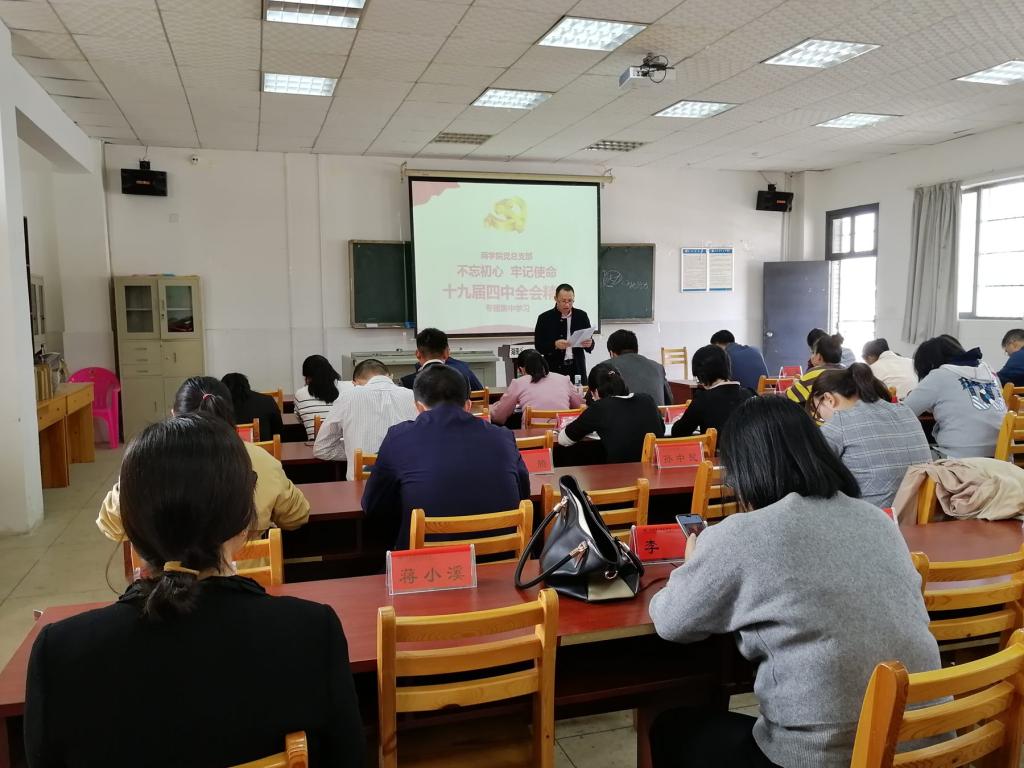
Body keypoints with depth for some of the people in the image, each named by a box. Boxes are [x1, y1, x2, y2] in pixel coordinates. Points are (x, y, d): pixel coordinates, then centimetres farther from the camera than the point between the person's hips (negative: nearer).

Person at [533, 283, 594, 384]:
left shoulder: (581, 316, 6)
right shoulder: (544, 318, 0)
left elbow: (590, 346, 9)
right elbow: (538, 346, -3)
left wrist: (589, 344, -14)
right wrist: (555, 345, -20)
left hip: (577, 369, 2)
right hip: (554, 369, -2)